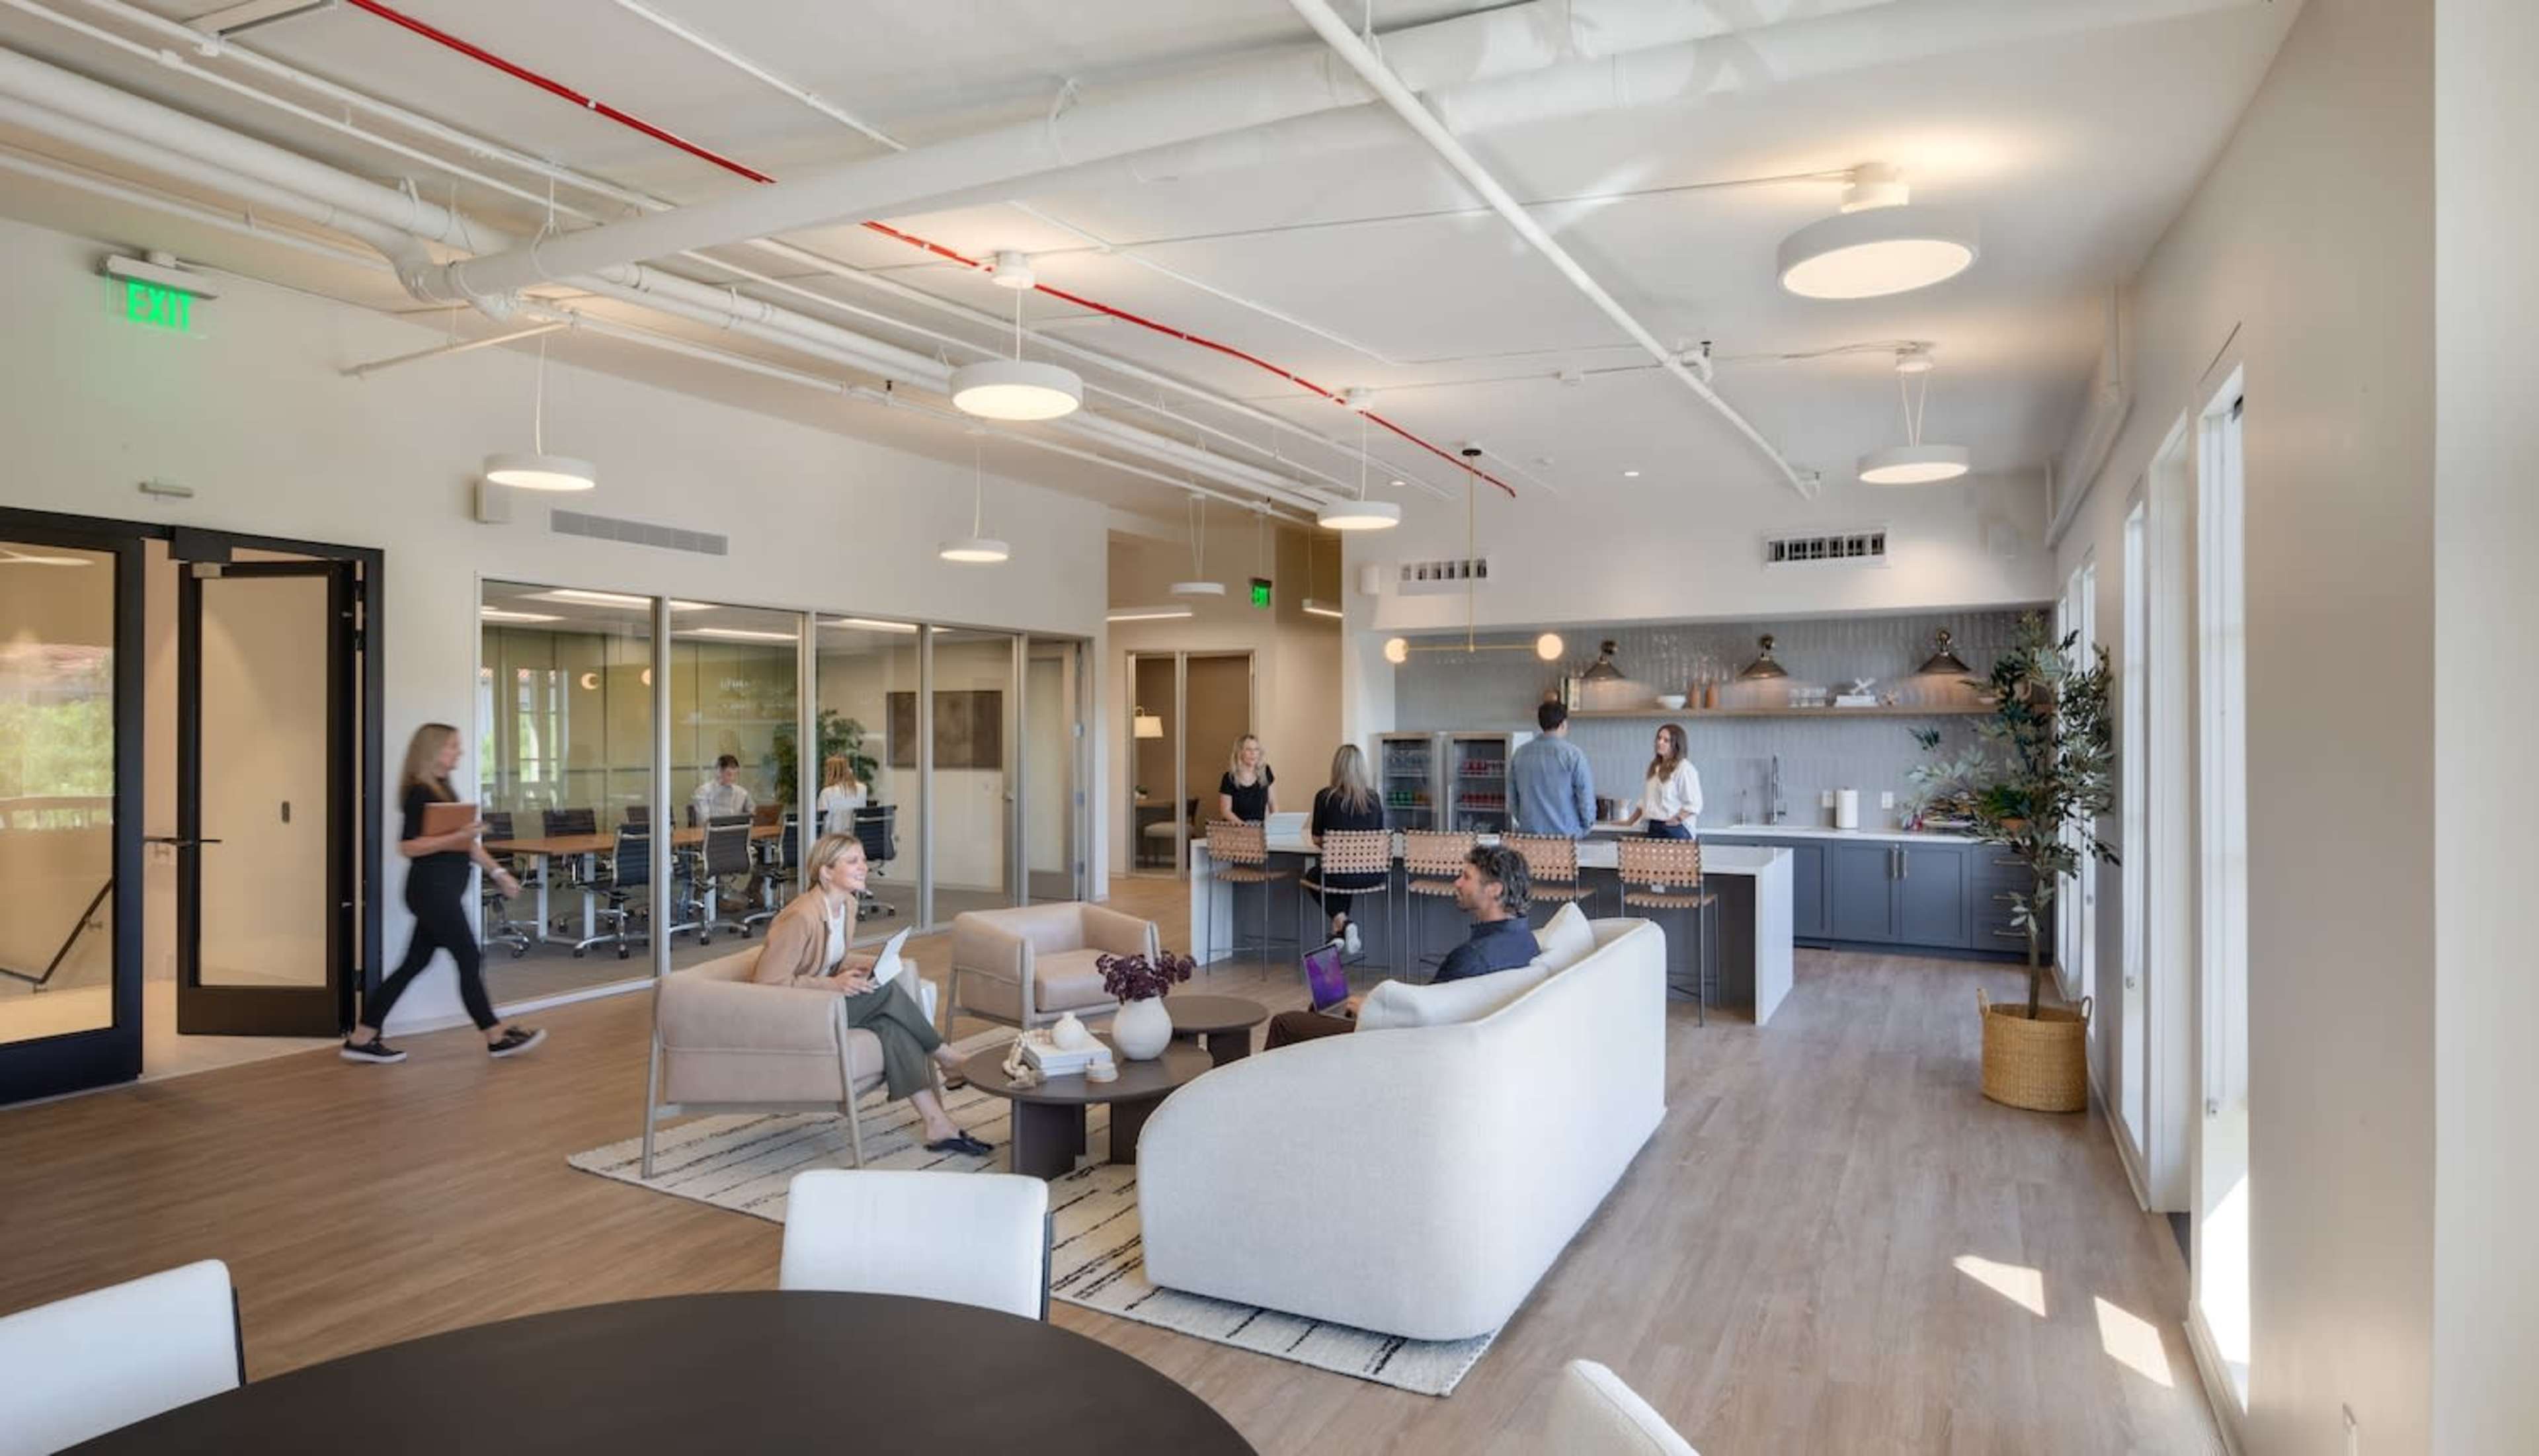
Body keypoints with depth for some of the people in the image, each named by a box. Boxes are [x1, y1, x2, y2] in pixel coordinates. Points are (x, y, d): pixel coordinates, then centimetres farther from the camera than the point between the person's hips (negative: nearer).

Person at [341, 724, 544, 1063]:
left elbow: (466, 841, 19)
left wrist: (498, 872, 16)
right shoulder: (419, 794, -13)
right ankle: (497, 1037, 5)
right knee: (469, 960, -3)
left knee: (414, 964, 11)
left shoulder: (443, 788, 15)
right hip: (432, 890, -9)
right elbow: (408, 846, -21)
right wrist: (455, 838, -26)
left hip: (443, 891, 9)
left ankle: (362, 1039, 18)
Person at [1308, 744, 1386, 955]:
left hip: (1339, 876, -3)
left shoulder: (1325, 797, -9)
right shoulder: (1374, 799, -1)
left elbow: (1317, 839, 0)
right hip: (1373, 876, 3)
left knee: (1313, 876, 31)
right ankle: (1341, 930, 35)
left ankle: (1341, 921, 9)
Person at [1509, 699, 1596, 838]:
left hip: (1529, 831, 4)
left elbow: (1512, 797, 14)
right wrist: (1586, 827, 9)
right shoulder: (1573, 754, -6)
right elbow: (1586, 795, -4)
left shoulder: (1520, 754, 7)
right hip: (1566, 835, -4)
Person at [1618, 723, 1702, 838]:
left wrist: (1678, 819, -20)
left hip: (1675, 830, -7)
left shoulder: (1684, 768, -5)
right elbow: (1645, 801, 26)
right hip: (1654, 828, 7)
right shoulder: (1655, 767, 19)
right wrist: (1630, 821, 23)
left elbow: (1693, 804, -9)